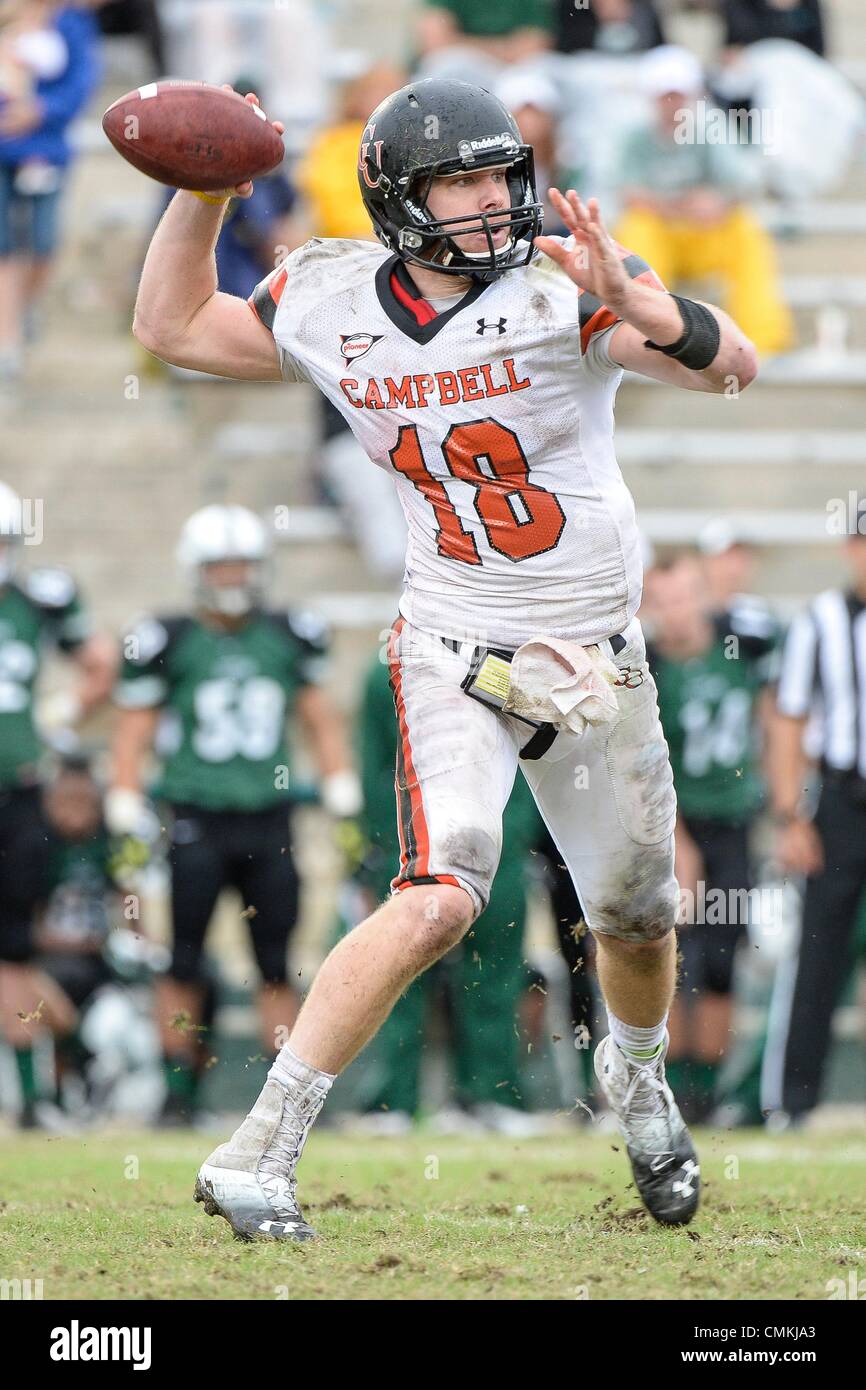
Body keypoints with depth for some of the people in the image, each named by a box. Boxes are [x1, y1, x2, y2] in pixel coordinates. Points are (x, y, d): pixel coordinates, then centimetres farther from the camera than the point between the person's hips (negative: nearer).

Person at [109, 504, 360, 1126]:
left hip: (269, 820, 2)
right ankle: (179, 1092, 7)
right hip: (196, 820, -2)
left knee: (278, 964, 3)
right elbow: (133, 734, 4)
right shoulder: (167, 642, -1)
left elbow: (320, 719, 18)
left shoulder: (290, 636, 8)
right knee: (184, 964, 0)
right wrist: (126, 821, -2)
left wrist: (343, 799, 12)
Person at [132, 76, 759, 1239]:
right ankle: (258, 1155, -22)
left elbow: (731, 367, -24)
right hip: (455, 659, -1)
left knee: (637, 919, 16)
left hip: (599, 663, 1)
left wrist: (631, 302, -42)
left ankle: (638, 1078, 52)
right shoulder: (331, 304, -3)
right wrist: (203, 194, 0)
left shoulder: (561, 286, -12)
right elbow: (172, 327, 12)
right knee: (439, 900, -24)